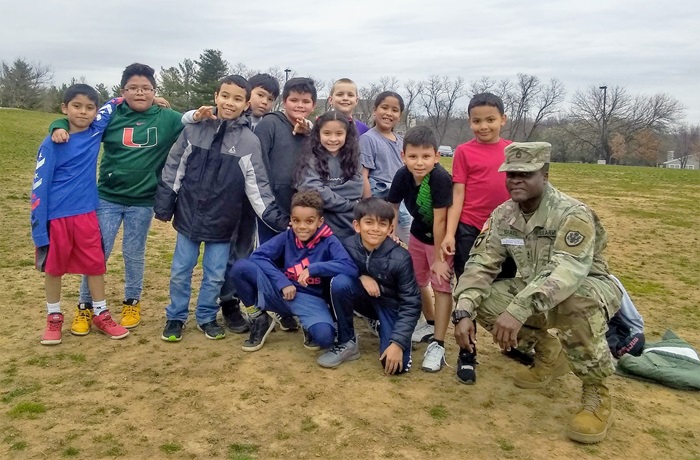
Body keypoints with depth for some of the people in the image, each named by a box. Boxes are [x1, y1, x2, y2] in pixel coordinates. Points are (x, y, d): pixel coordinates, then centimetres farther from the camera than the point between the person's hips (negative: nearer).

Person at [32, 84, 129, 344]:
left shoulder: (95, 133, 0)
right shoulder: (52, 144, -10)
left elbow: (113, 105, 15)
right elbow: (39, 186, -9)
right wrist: (39, 227, -12)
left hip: (86, 214, 3)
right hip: (56, 216, -3)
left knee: (95, 265, 7)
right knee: (54, 267, 10)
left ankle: (101, 315, 21)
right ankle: (54, 319, 25)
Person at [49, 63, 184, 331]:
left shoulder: (167, 119, -4)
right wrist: (59, 127, -16)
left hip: (143, 202, 0)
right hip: (108, 198, 1)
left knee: (134, 254, 13)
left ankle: (132, 303, 32)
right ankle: (86, 306, 24)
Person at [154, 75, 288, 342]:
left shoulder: (250, 142, -6)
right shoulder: (194, 130, -3)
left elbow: (257, 186, -5)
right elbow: (173, 170, 3)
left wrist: (278, 218, -11)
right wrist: (163, 206, 2)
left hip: (222, 221, -1)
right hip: (189, 216, 1)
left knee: (215, 275, 9)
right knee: (180, 271, 11)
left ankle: (207, 317, 30)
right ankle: (175, 317, 30)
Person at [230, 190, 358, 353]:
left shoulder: (329, 242, -9)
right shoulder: (286, 237, -2)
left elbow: (351, 269, -23)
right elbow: (258, 255, -11)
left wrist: (314, 268, -27)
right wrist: (283, 282, -21)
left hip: (311, 300, -2)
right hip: (282, 294, 3)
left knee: (324, 336, -35)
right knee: (241, 266, -18)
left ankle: (309, 326, 7)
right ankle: (259, 319, 4)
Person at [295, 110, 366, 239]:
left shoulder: (352, 159, 7)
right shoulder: (312, 160, -5)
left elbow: (357, 189, -5)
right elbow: (314, 192, -16)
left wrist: (327, 192, -14)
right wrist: (348, 204, -11)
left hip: (350, 228, 4)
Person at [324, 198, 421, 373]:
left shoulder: (400, 258, -25)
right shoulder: (349, 246, -19)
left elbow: (411, 304, -20)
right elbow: (336, 270, -1)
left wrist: (398, 343, -27)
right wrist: (361, 276, -22)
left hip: (391, 305, -2)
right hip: (366, 299, 2)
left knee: (396, 365, -21)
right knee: (339, 282, -30)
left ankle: (382, 327, 13)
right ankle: (347, 343, -11)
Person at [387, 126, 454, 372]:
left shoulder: (440, 178, -33)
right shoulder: (402, 176, -17)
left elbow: (440, 220, -28)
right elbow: (391, 210, -6)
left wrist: (439, 258, -22)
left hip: (442, 237, -6)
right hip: (418, 234, 6)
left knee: (441, 285, -9)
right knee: (416, 281, 17)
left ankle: (438, 345, -2)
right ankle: (430, 324, 39)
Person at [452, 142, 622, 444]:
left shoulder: (573, 215, -26)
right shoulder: (503, 215, -6)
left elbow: (567, 273, -41)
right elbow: (480, 265, -9)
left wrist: (518, 309, -53)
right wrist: (463, 312, -24)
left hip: (590, 290, -6)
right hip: (533, 293, 6)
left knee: (579, 302, -40)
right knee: (483, 299, -14)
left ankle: (596, 393, -15)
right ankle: (549, 354, 9)